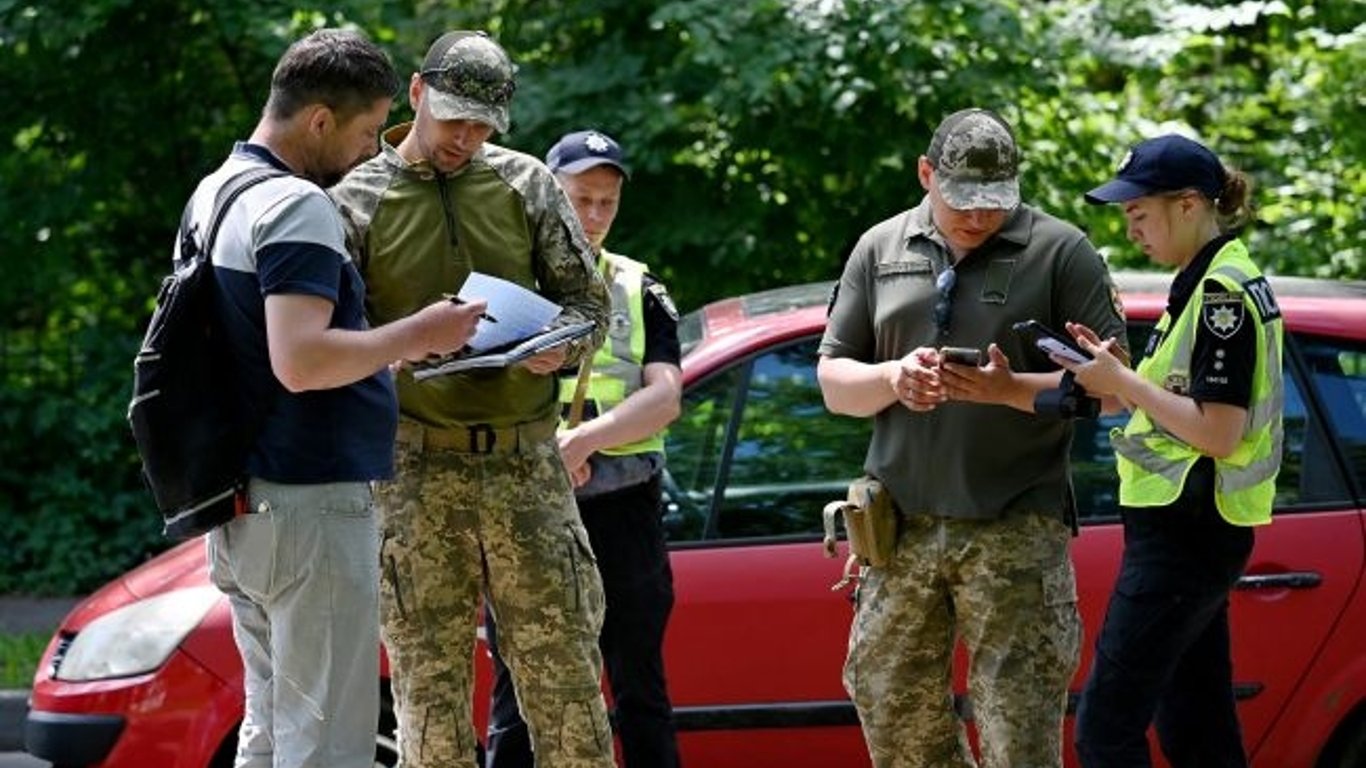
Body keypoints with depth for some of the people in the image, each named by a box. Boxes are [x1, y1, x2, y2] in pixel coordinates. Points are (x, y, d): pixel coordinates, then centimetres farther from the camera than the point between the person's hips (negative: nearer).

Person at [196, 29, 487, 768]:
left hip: (241, 505, 10)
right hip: (310, 501, -10)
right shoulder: (297, 207, -17)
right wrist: (414, 336, -16)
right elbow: (300, 361, -27)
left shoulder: (217, 190, 14)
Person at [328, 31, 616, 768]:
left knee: (564, 668, 2)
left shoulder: (525, 183, 9)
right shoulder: (358, 201, 2)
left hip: (527, 461, 2)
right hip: (417, 466, -2)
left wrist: (560, 346, -11)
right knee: (428, 681, 0)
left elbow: (587, 297, 11)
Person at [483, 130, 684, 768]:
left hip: (621, 507, 1)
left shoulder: (638, 290, 13)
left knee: (640, 691, 4)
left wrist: (583, 440, -17)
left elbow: (665, 396, -1)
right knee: (518, 698, 3)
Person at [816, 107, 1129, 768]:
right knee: (887, 701, 10)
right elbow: (833, 383, 11)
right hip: (903, 525, 4)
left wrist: (1011, 390, -19)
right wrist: (894, 378, -10)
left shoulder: (1060, 252, 0)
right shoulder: (881, 250, 11)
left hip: (1016, 532, -4)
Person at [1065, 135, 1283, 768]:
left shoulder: (1223, 293, -16)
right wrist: (1118, 377, 3)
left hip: (1183, 534, -11)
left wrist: (1124, 382, -16)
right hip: (1192, 531, 11)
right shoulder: (1208, 283, 15)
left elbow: (1218, 432, -21)